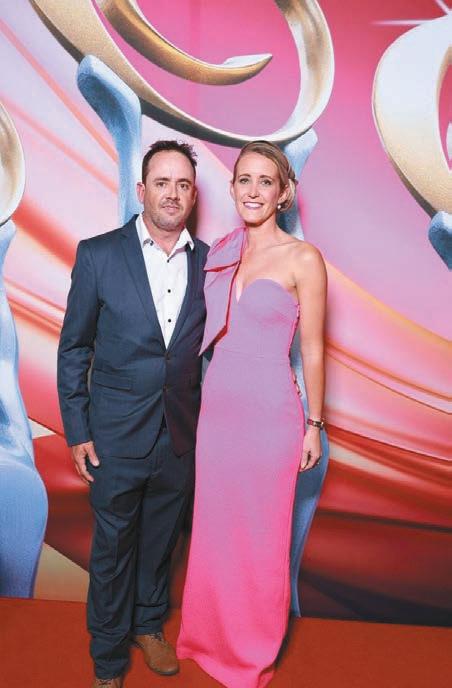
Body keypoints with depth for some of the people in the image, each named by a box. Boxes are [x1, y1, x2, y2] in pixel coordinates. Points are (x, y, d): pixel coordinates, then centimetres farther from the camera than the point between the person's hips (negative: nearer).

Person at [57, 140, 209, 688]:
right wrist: (77, 432, -5)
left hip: (181, 437, 3)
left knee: (161, 540, 21)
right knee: (112, 547, 14)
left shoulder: (208, 261, -1)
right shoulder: (98, 255, -8)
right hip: (117, 436, -2)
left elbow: (207, 347, 6)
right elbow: (73, 349, -3)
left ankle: (149, 624, 47)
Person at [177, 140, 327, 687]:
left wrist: (313, 425, 0)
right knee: (213, 530, 17)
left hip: (269, 415, -4)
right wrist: (198, 402, 12)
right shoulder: (220, 252, 6)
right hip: (216, 407, 5)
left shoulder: (302, 259, -8)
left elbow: (312, 350, -5)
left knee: (260, 538, 12)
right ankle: (209, 636, 43)